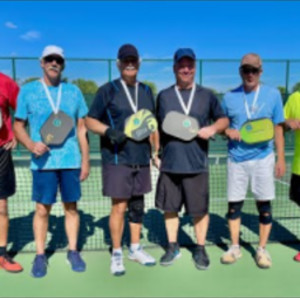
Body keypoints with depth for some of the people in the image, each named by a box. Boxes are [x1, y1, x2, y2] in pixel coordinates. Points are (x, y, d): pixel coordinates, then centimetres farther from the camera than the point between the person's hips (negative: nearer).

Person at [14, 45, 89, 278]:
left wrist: (86, 159, 5)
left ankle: (73, 252, 21)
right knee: (42, 209, 3)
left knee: (71, 206, 8)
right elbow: (18, 125, 5)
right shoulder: (28, 90, 4)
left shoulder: (73, 91, 8)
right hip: (43, 161, -1)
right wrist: (31, 144, -15)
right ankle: (40, 256, 17)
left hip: (71, 160, 2)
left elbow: (81, 128, 9)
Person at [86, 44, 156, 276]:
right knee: (119, 207, -1)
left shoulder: (146, 91, 13)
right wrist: (109, 131, -21)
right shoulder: (107, 90, -1)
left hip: (142, 159, 5)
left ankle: (135, 248, 28)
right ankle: (116, 253, 15)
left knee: (138, 205, 12)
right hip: (117, 159, -4)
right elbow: (90, 121, -2)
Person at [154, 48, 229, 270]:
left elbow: (223, 118, 12)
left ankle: (200, 249, 26)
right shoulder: (164, 96, 8)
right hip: (169, 164, 2)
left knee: (199, 209, 6)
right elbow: (157, 128, 14)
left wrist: (213, 128, -10)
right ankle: (173, 247, 29)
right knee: (170, 208, 11)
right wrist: (155, 153, 8)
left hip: (196, 165, -1)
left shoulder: (207, 95, 5)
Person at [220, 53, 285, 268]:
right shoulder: (230, 97, 3)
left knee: (264, 204, 5)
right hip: (236, 159, 1)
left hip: (262, 159, -1)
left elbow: (278, 128, 3)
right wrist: (227, 131, -11)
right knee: (234, 204, 7)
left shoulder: (273, 94, 1)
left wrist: (281, 158, 0)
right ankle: (235, 247, 23)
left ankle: (262, 249, 22)